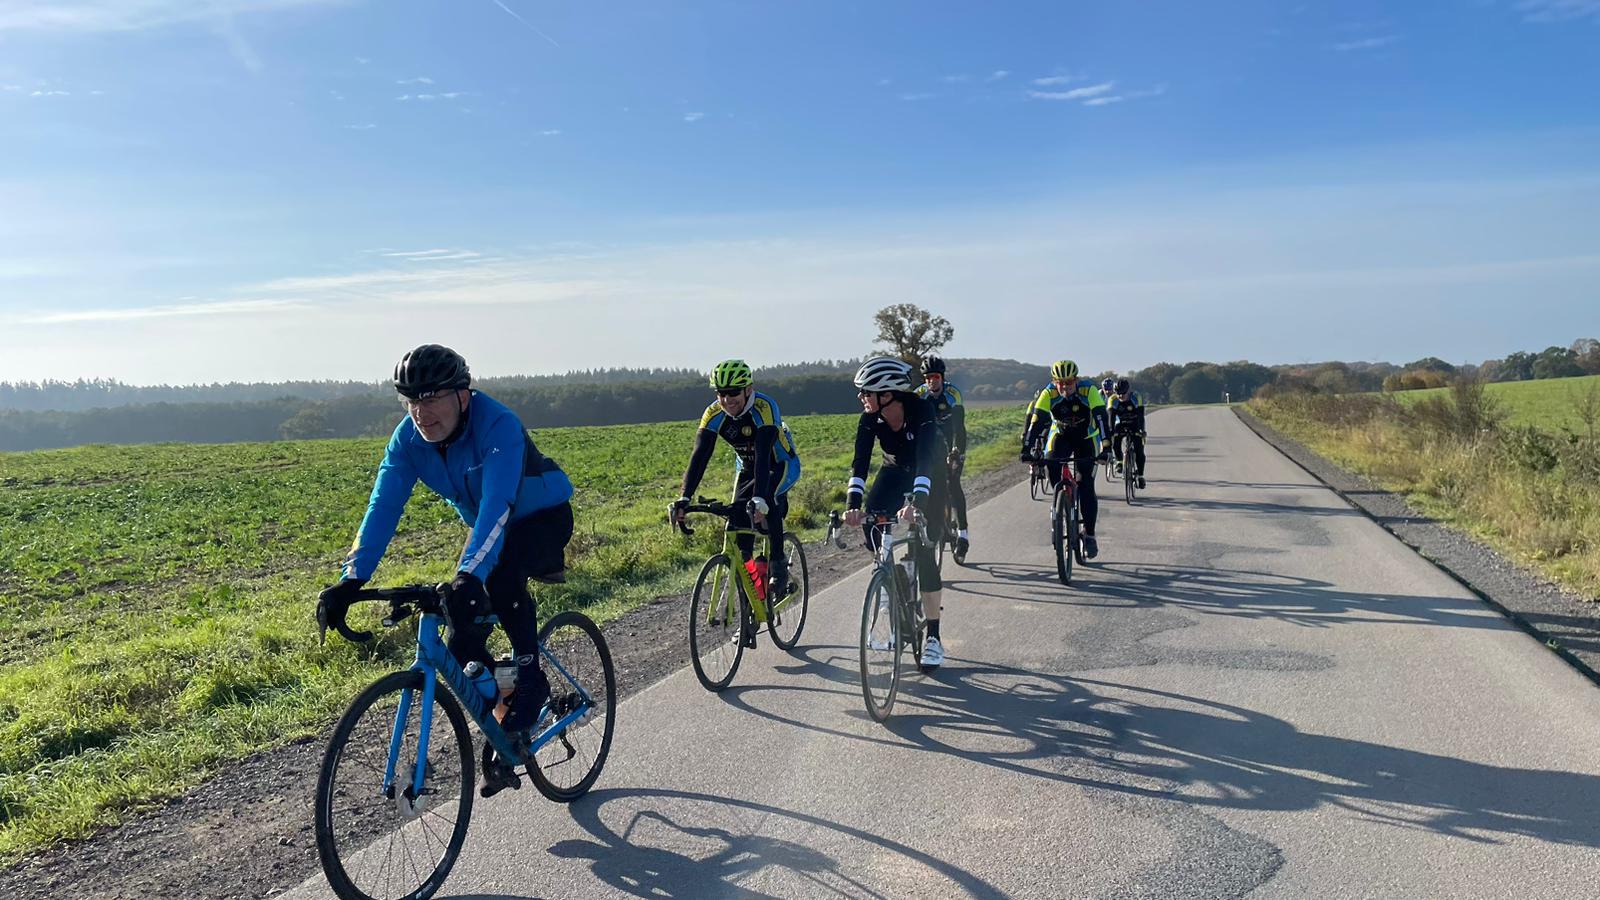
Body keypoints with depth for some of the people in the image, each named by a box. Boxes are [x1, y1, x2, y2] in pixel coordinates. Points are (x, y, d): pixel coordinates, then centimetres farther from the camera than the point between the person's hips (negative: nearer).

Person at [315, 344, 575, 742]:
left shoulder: (498, 425, -35)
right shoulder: (408, 437, -17)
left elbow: (498, 507, -46)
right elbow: (383, 506, -23)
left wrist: (469, 576, -58)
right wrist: (351, 581, -35)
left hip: (544, 516, -6)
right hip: (486, 526, 6)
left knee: (500, 571, -38)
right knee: (462, 648, -7)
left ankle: (531, 683, -18)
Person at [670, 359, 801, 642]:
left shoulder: (764, 407, -32)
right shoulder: (714, 413, -19)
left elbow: (764, 455, -43)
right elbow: (700, 455, -26)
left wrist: (760, 497, -56)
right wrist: (685, 497, -40)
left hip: (781, 465, -5)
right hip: (747, 468, 5)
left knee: (766, 504, -36)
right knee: (738, 533, -11)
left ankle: (778, 565, -12)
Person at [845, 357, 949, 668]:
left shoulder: (922, 411, -35)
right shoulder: (870, 418, -22)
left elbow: (925, 460, -47)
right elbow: (860, 461, -29)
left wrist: (917, 502, -62)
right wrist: (852, 505, -44)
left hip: (931, 475, -4)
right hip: (895, 470, 4)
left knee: (924, 551, -12)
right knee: (871, 521, -23)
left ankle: (934, 637, -4)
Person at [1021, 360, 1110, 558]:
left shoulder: (1089, 390, -29)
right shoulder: (1048, 393, -24)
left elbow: (1101, 419, -36)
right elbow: (1035, 421, -30)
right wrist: (1027, 449, -41)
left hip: (1086, 439, -2)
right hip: (1061, 435, 2)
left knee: (1086, 486, -11)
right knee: (1051, 466, -25)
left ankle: (1089, 534, 2)